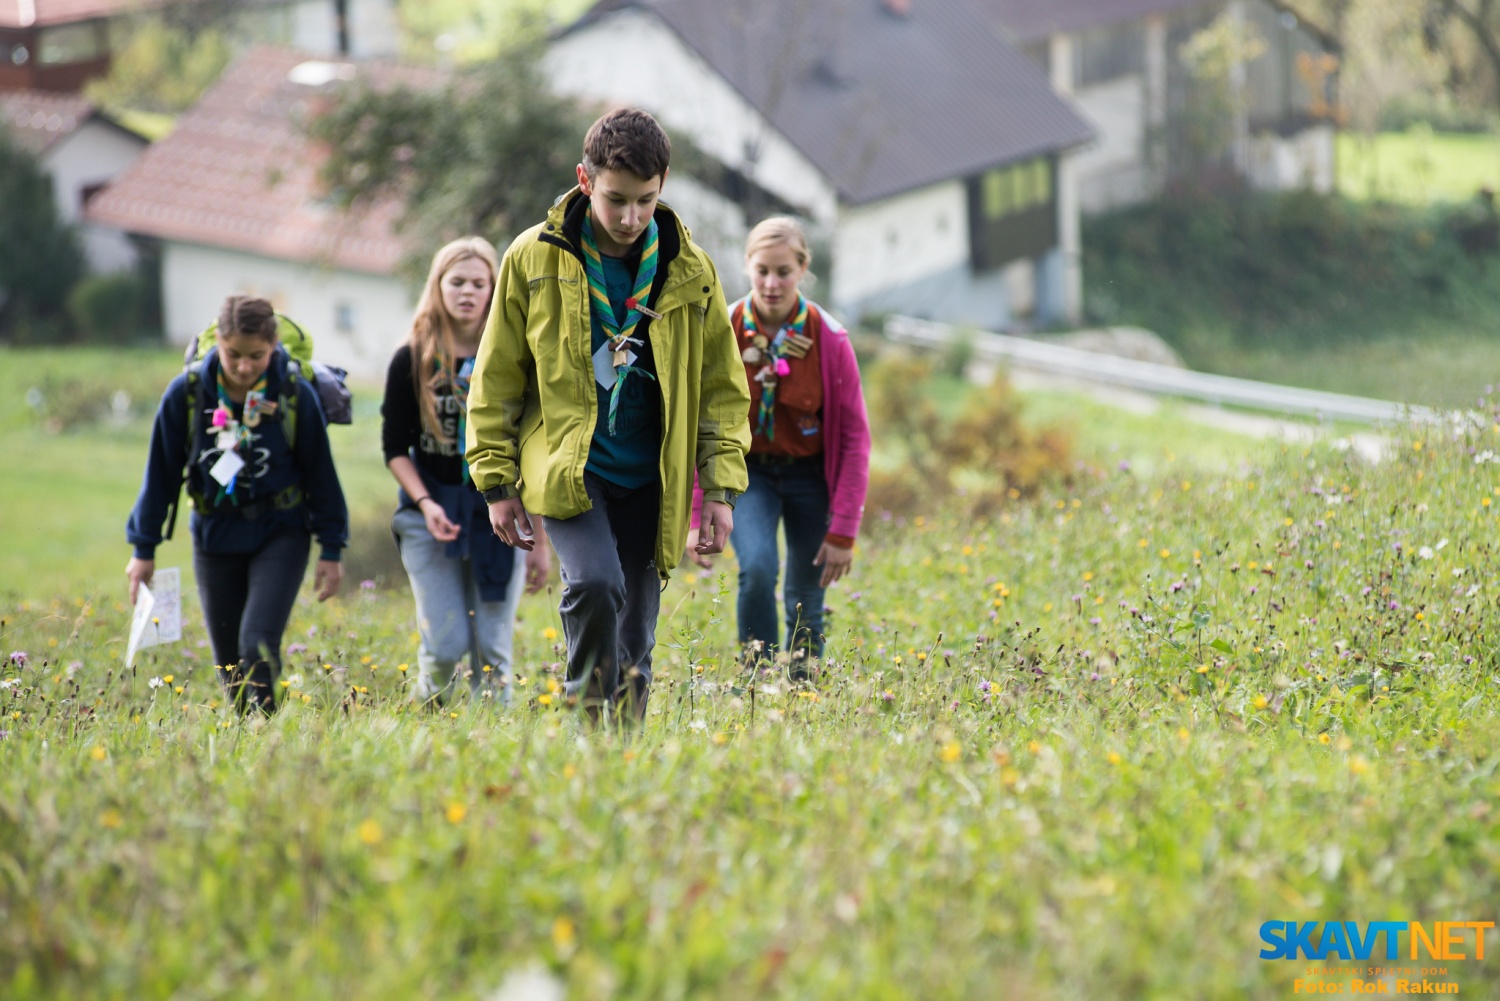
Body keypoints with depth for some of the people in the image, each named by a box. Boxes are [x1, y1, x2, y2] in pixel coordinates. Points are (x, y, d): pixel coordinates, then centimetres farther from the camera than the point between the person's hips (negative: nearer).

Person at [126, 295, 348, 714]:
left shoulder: (296, 396, -12)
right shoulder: (187, 393, -10)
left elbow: (320, 474, -2)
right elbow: (161, 472, 1)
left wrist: (331, 549, 1)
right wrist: (144, 548, 4)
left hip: (280, 534, -2)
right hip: (215, 536, 2)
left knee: (258, 646, -18)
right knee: (228, 659, 7)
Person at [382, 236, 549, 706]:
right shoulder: (412, 360, -2)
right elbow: (394, 447, 3)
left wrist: (540, 542, 0)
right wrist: (425, 503, -14)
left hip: (497, 513, 1)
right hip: (431, 511, -1)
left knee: (492, 650, -2)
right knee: (446, 645, -8)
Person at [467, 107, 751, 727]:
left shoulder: (689, 271, 3)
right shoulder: (535, 259, -2)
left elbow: (722, 386, 10)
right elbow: (496, 380, 5)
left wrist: (721, 488, 2)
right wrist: (498, 484, 2)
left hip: (648, 482, 3)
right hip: (566, 468, -3)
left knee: (634, 640, 4)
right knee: (594, 585, -26)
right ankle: (586, 721, -11)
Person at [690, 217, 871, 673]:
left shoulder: (829, 339, -15)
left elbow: (854, 435, -8)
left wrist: (843, 530, -10)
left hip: (810, 473, 1)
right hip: (747, 469, -1)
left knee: (805, 603, 5)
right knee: (757, 568, -25)